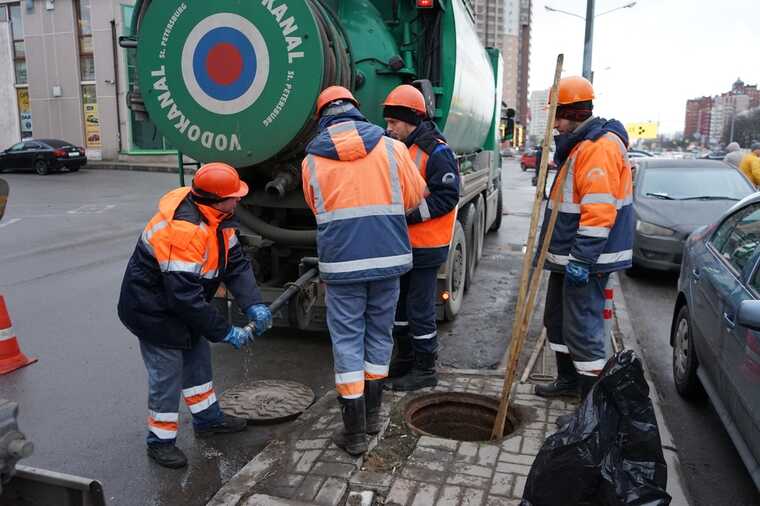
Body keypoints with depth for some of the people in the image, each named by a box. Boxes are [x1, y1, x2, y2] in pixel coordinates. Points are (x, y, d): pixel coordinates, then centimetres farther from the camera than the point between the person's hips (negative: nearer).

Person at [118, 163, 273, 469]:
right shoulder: (183, 229, -35)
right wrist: (225, 332, -29)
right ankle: (160, 441, 18)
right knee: (167, 375, -1)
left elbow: (236, 263, -6)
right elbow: (185, 296, -35)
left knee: (198, 358, 18)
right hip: (153, 310, -9)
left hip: (181, 305, 9)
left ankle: (207, 419, 36)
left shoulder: (216, 216, -6)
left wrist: (253, 305, -19)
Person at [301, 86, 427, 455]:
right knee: (379, 335, 16)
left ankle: (355, 432, 11)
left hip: (340, 263, -1)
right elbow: (414, 197, 9)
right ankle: (372, 415, 31)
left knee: (347, 342, 7)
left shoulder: (311, 161, 1)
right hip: (388, 258, 2)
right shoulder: (391, 148, 0)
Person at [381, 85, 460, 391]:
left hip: (426, 247, -9)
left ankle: (425, 370, 16)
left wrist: (409, 214, -24)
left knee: (420, 309, 0)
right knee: (399, 304, 17)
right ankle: (405, 359, 33)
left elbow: (447, 197, -20)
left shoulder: (436, 152, -15)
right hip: (402, 244, 9)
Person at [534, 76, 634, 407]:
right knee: (557, 319, 20)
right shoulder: (579, 145, 17)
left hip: (586, 259, -11)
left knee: (582, 328, -7)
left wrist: (582, 258, -27)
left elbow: (599, 210, -26)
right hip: (569, 256, 11)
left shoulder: (600, 146, -18)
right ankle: (568, 379, 35)